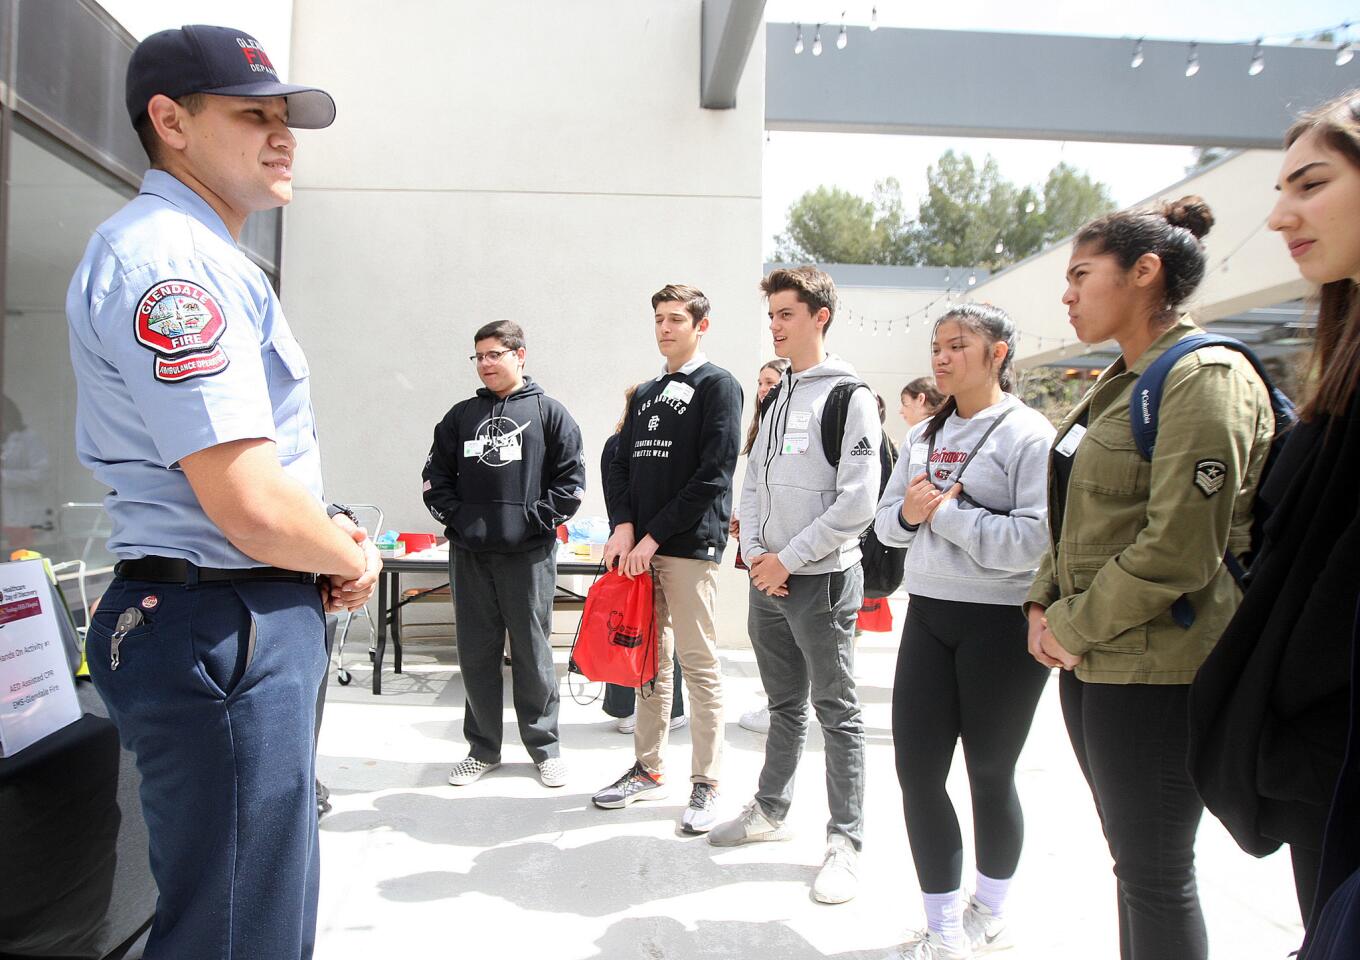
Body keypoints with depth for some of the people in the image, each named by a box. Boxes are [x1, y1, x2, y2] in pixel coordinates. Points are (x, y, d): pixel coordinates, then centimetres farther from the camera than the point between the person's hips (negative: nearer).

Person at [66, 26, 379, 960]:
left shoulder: (203, 258, 17)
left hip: (258, 619, 11)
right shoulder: (168, 257, -17)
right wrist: (353, 558, -6)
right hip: (224, 631, -11)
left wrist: (327, 537, 6)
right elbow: (250, 506, -25)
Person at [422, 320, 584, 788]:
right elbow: (435, 476, 14)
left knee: (533, 654, 4)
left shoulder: (548, 412, 2)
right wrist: (456, 517, 0)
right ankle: (483, 748, 24)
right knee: (476, 655, 10)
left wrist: (535, 520, -10)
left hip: (528, 555, -3)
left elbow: (571, 481, -2)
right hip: (469, 555, 4)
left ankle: (545, 747, 20)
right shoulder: (461, 415, 12)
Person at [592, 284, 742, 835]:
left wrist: (653, 535, -13)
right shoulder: (645, 394, 19)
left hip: (690, 546, -6)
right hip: (640, 546, 7)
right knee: (650, 662, 13)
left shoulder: (718, 386, -2)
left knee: (699, 666, -3)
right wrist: (623, 526, -4)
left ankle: (706, 783, 8)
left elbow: (713, 475, -11)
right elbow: (621, 466, 15)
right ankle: (649, 770, 24)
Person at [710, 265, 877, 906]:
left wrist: (789, 559, -14)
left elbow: (857, 501, -17)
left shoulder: (848, 396, -9)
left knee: (837, 714, 3)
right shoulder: (775, 398, 14)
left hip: (821, 577, -7)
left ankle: (845, 842, 14)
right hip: (768, 579, 7)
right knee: (785, 705, 19)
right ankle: (769, 810, 33)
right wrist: (754, 552, -1)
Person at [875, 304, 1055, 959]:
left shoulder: (1028, 434, -10)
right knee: (916, 770, 4)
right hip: (929, 616, 6)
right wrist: (909, 514, -10)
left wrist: (945, 512, -18)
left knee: (989, 775, 11)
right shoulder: (923, 435, 11)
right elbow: (886, 521, 12)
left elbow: (1036, 539, -21)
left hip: (1002, 624, -6)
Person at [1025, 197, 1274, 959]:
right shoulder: (1121, 382, 14)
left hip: (1154, 666, -9)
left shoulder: (1205, 377, -14)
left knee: (1156, 874, 4)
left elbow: (1179, 546, -22)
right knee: (1133, 862, 19)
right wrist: (1044, 604, 6)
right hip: (1091, 660, 9)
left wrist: (1076, 626, -13)